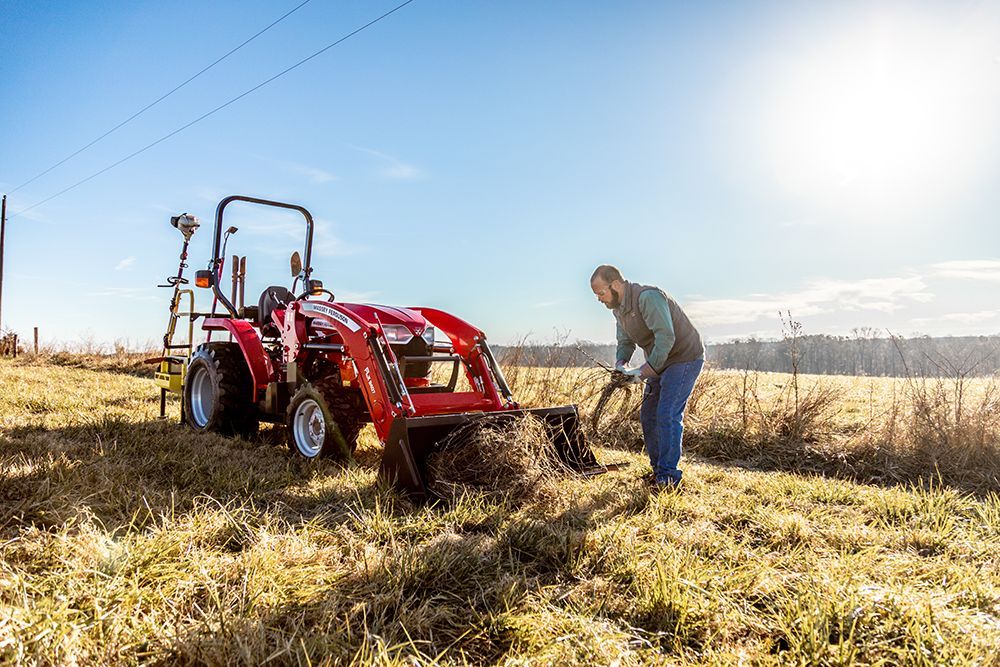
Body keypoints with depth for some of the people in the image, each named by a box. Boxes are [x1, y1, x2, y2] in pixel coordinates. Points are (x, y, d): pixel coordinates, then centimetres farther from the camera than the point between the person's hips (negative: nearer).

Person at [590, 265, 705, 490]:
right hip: (659, 363, 10)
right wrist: (621, 364, -11)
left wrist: (645, 370, -31)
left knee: (667, 416, -14)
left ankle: (668, 475, -5)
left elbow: (666, 337, -32)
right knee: (648, 415, 8)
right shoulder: (618, 308, 5)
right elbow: (625, 342, 9)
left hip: (685, 358, -9)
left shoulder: (648, 297, -26)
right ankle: (657, 470, 19)